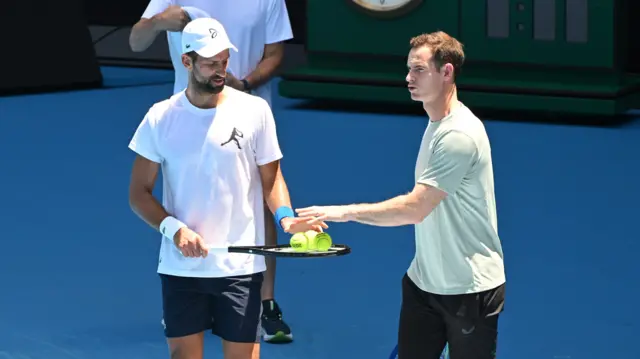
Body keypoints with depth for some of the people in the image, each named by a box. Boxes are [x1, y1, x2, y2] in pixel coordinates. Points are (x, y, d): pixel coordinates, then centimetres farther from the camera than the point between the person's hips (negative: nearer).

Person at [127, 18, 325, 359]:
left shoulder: (254, 110, -2)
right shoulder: (160, 117, 1)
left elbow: (271, 178, 5)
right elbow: (139, 192, 3)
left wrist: (285, 216, -16)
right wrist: (173, 228, -14)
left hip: (240, 267, -1)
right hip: (180, 267, 1)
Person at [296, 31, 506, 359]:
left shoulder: (460, 135, -22)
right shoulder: (436, 125, 9)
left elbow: (414, 209, -26)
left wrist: (347, 212, -23)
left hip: (469, 290, -8)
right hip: (423, 283, 8)